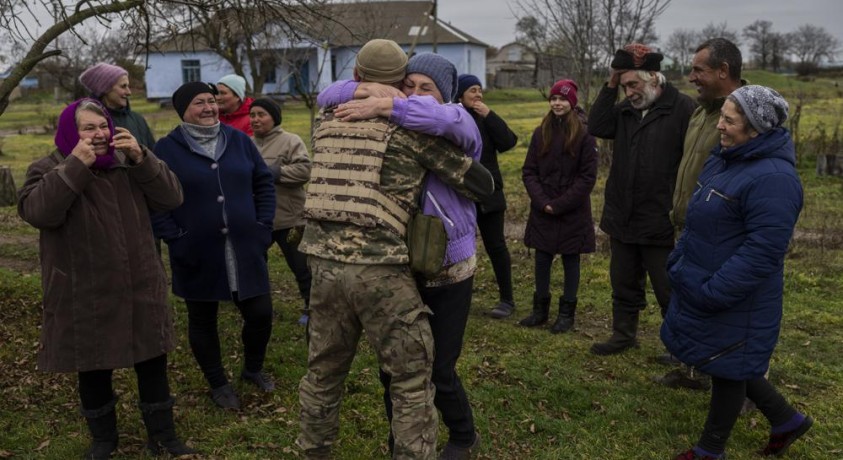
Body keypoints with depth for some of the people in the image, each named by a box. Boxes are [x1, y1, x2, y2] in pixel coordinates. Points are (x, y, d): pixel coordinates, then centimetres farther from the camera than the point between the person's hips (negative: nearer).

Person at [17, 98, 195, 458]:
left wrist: (141, 158, -17)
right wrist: (75, 166, -25)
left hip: (140, 288, 3)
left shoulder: (129, 165, 5)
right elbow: (36, 212, -23)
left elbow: (171, 198, -6)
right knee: (94, 368, 11)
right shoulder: (48, 169, -3)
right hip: (85, 296, -2)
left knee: (152, 362, 9)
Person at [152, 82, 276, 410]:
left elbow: (264, 183, 9)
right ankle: (218, 384, 32)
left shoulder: (238, 140, 5)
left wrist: (264, 226, 0)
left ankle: (253, 369, 34)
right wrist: (174, 239, -12)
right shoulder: (166, 149, -4)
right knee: (202, 321, 11)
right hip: (197, 255, -2)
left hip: (245, 249, 2)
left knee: (260, 313, 5)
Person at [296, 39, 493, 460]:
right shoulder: (412, 126, -1)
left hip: (323, 262, 5)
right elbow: (482, 183, 3)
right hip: (379, 268, -5)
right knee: (412, 381, 9)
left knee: (323, 371, 22)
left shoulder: (327, 122, 12)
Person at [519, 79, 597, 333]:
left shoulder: (584, 135, -7)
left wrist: (560, 204, -14)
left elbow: (588, 177, -9)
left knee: (570, 260, 7)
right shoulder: (541, 133, 4)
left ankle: (567, 312, 19)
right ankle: (540, 309, 22)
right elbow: (529, 171, 3)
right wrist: (542, 202, -10)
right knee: (542, 259, 9)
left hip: (573, 212, -3)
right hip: (542, 211, 3)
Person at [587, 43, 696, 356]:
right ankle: (623, 335, 36)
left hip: (661, 221, -6)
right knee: (624, 284, 19)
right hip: (622, 217, 6)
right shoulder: (626, 109, 9)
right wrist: (610, 86, -8)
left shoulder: (682, 108, -12)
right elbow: (596, 127, -5)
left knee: (669, 292, 8)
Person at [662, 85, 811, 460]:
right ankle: (786, 420, 41)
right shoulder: (725, 158, 6)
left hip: (735, 301, -9)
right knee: (727, 364, 22)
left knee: (727, 369, 9)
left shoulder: (773, 178, -25)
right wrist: (678, 262, 14)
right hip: (700, 286, 9)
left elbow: (762, 251, -27)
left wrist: (713, 292, -24)